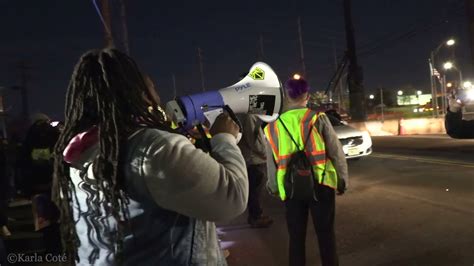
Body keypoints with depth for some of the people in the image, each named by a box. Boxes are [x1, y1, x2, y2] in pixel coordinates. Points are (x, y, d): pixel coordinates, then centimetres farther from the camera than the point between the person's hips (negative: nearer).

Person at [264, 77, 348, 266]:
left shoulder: (273, 126, 3)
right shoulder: (318, 118, -5)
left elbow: (272, 162, 8)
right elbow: (336, 152, -3)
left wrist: (274, 187, 21)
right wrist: (342, 180, 10)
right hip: (320, 183, -2)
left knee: (296, 237, 14)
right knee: (326, 235, 12)